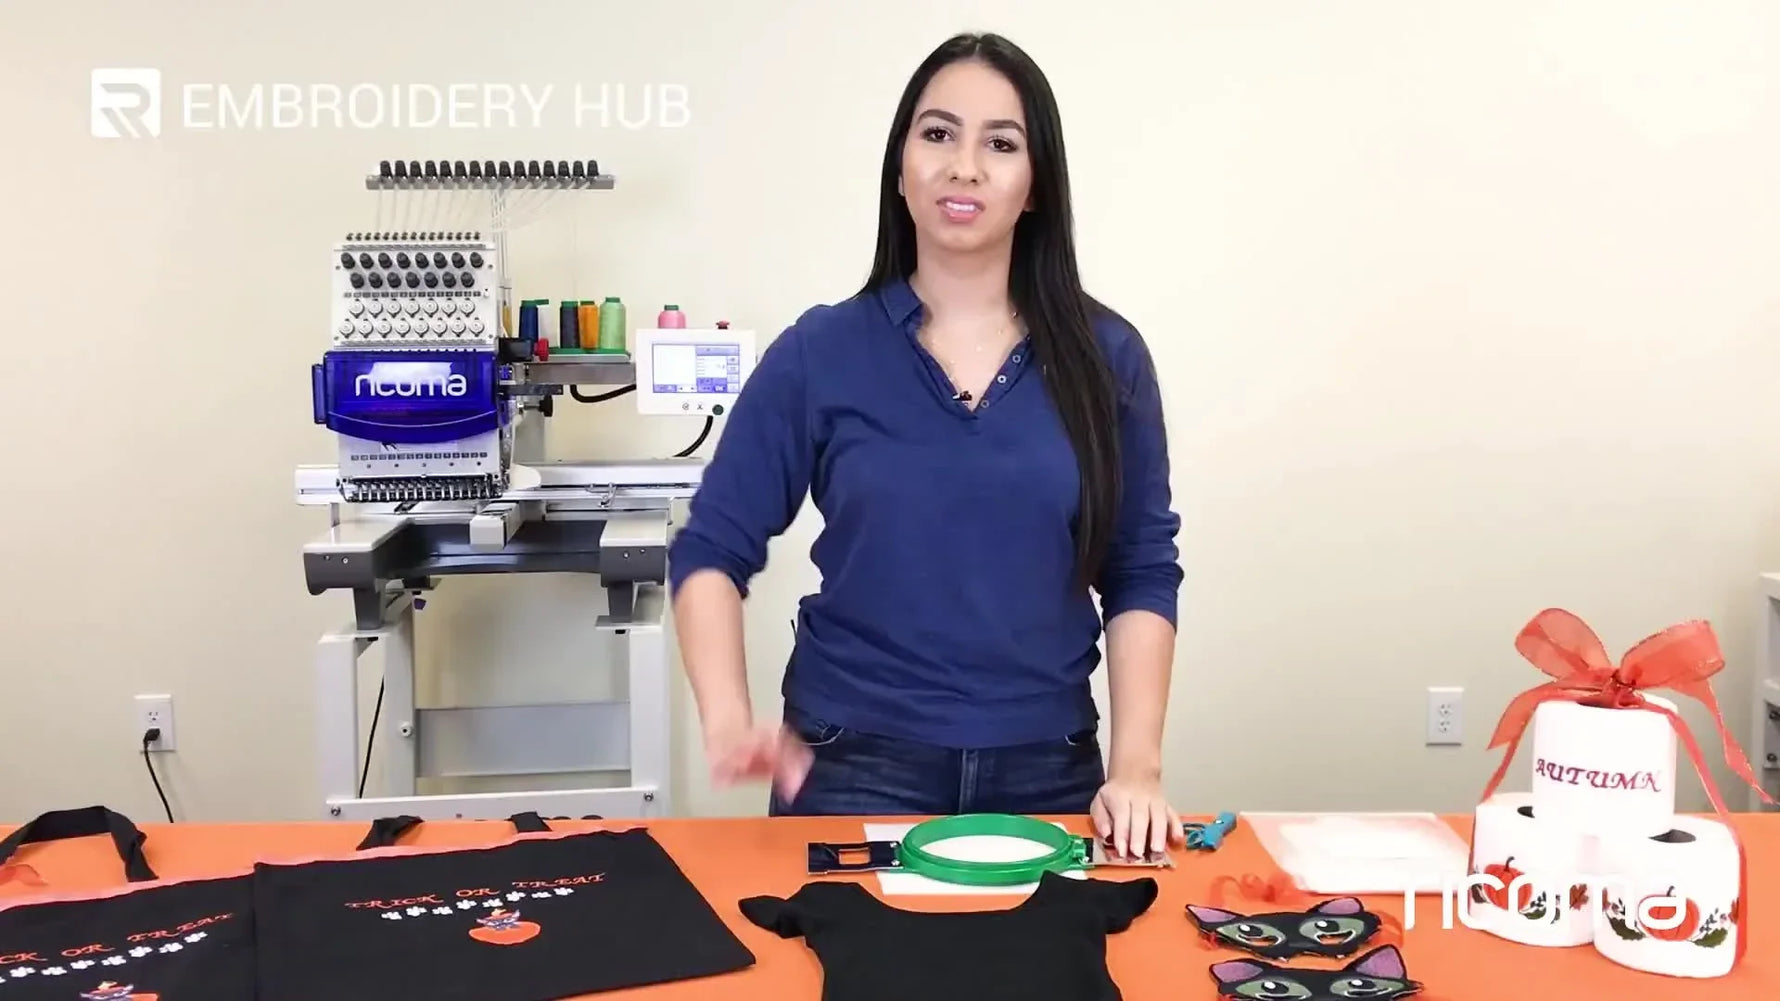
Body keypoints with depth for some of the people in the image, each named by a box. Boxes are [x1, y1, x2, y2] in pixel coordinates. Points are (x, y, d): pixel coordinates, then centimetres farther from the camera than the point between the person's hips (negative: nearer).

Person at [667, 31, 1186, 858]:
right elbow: (711, 551, -3)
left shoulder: (1106, 359, -1)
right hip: (853, 767, -1)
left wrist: (1135, 766, -8)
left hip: (1048, 773, 2)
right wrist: (729, 720, -19)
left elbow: (1142, 575, 1)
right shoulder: (817, 355, -4)